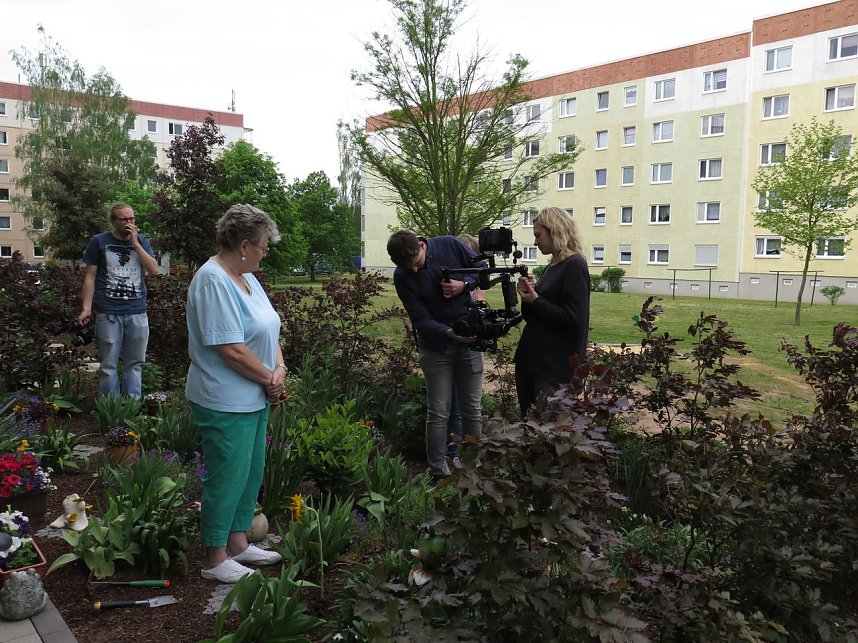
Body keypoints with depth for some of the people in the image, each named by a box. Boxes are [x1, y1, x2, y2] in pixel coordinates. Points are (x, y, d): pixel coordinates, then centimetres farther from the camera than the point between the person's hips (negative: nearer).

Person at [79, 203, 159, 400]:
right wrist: (86, 308, -6)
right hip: (108, 314, -2)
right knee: (108, 365, 2)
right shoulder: (99, 242, 4)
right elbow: (90, 277, 3)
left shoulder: (142, 241, 11)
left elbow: (154, 270, -1)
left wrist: (135, 243, -6)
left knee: (135, 363, 7)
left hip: (138, 313, 2)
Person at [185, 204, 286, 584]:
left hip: (254, 399, 10)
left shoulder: (246, 277, 10)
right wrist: (269, 379, -12)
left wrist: (279, 369, -5)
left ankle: (238, 543, 34)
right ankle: (216, 560, 20)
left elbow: (268, 330, 12)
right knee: (227, 478, 2)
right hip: (226, 404, -10)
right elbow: (232, 350, -25)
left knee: (251, 473, 18)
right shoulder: (213, 281, -20)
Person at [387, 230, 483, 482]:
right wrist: (450, 333, -31)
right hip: (436, 346, -1)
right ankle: (438, 472, 14)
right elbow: (420, 319, -14)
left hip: (469, 339, 1)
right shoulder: (402, 277, -11)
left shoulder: (450, 245, -9)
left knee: (472, 410, 8)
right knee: (438, 413, 2)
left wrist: (465, 284, -17)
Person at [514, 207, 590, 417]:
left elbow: (574, 319, -21)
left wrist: (535, 300, -14)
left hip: (556, 367, -8)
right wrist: (529, 294, 0)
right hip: (531, 360, 8)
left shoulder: (574, 265, -11)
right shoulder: (552, 267, 15)